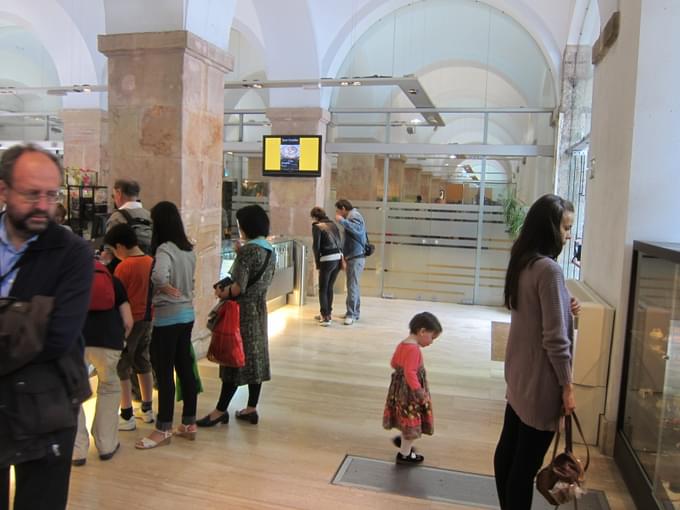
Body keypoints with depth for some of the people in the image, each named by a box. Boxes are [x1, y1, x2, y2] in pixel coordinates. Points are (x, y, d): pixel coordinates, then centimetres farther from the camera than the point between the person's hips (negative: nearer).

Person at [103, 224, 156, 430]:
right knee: (143, 363, 18)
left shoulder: (123, 267, -17)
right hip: (147, 319, 7)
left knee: (122, 368, 4)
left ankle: (127, 417, 8)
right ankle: (147, 410, 27)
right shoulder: (151, 261, 2)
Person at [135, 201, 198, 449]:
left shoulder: (165, 249, -17)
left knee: (164, 372, 2)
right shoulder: (188, 249, 8)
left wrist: (166, 289, -17)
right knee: (185, 369, 14)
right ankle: (189, 424, 23)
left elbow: (158, 276, -34)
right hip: (187, 314, 8)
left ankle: (164, 430, 12)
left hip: (167, 317, -8)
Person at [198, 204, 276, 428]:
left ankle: (221, 411, 10)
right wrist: (229, 287, 8)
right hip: (260, 309, 8)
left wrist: (223, 293, -4)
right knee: (255, 357, 12)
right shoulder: (270, 251, 7)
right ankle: (251, 409, 21)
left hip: (244, 311, -8)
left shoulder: (247, 251, -18)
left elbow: (239, 287, -22)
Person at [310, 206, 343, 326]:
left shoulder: (317, 226, -5)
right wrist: (341, 256, 11)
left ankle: (326, 317, 2)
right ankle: (326, 313, 31)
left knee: (323, 289, 5)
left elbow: (316, 246, -8)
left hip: (327, 259, -6)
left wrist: (317, 262, 2)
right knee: (330, 287, 19)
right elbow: (340, 242, 10)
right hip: (338, 258, 6)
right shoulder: (333, 224, 14)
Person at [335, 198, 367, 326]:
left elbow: (357, 229, -31)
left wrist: (342, 220, -27)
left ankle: (351, 315, -9)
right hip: (354, 256, 10)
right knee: (354, 285, 15)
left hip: (356, 257, -10)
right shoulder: (352, 216, 18)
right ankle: (355, 312, 24)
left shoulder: (354, 216, -12)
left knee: (352, 286, -10)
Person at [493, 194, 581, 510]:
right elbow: (554, 338, -21)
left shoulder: (522, 263, 6)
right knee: (527, 460, 3)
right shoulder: (548, 269, -21)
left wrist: (565, 309, 5)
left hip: (519, 373, 9)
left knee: (509, 448, 19)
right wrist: (567, 385, -12)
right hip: (540, 379, -9)